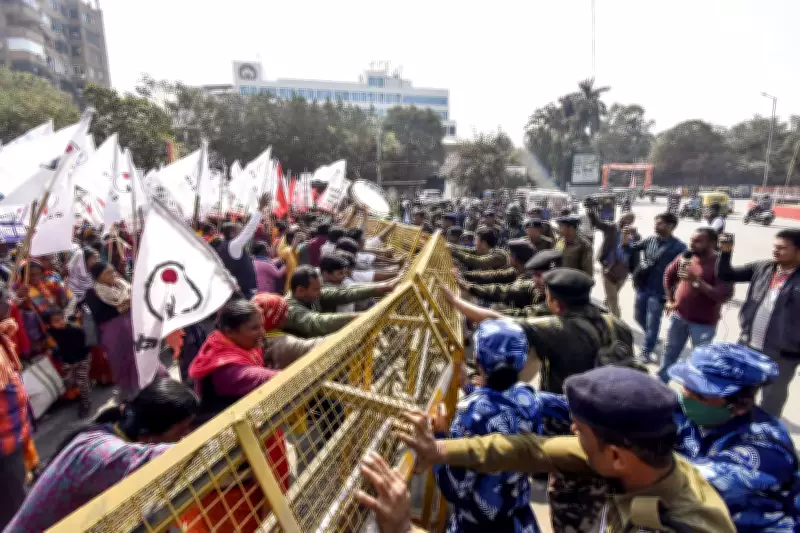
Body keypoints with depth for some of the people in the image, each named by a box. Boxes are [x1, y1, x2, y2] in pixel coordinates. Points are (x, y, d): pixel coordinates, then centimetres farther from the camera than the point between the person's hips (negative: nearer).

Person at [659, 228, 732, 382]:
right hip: (678, 315, 6)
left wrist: (696, 281, -29)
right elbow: (668, 275, 17)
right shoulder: (684, 257, -1)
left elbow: (724, 295, -25)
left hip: (703, 323, -5)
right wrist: (670, 299, 14)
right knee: (670, 352, 19)